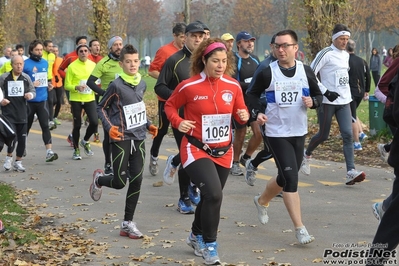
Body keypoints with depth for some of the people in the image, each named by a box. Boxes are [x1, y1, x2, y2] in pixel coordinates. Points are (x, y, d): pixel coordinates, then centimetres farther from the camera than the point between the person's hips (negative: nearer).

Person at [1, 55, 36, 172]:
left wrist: (30, 94, -12)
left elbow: (33, 91, 10)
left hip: (22, 113, 3)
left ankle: (18, 162, 22)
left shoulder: (26, 78, 5)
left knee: (22, 139, 5)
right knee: (12, 137, -14)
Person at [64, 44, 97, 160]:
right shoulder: (72, 66, -7)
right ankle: (76, 150, 20)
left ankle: (85, 141, 20)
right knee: (77, 125, 3)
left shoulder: (93, 65, 4)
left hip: (90, 99, 3)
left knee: (94, 122, -9)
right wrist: (76, 87, -25)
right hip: (76, 99, -3)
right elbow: (67, 85, -7)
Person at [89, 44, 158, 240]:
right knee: (120, 182, -4)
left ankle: (128, 223, 10)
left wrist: (148, 124, 11)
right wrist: (109, 127, -17)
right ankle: (99, 179, 32)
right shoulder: (117, 85, -12)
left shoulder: (142, 84, 6)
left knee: (136, 181, 1)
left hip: (139, 139, 5)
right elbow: (101, 107, -4)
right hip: (121, 139, -5)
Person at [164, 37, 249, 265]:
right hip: (196, 150, -5)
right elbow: (170, 105, 1)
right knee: (214, 194, -24)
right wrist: (178, 122, -16)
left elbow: (240, 111, 6)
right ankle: (209, 245, -5)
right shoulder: (189, 86, -14)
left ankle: (196, 236, 45)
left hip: (223, 152, 5)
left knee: (211, 197, 19)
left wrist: (244, 116, -17)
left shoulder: (233, 86, -5)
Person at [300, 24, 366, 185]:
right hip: (327, 101, -6)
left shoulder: (346, 55, 13)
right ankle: (306, 155, 36)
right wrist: (325, 92, -18)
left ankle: (351, 172, -12)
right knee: (323, 135, 6)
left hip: (344, 101, 6)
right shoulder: (326, 54, -11)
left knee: (348, 135, -7)